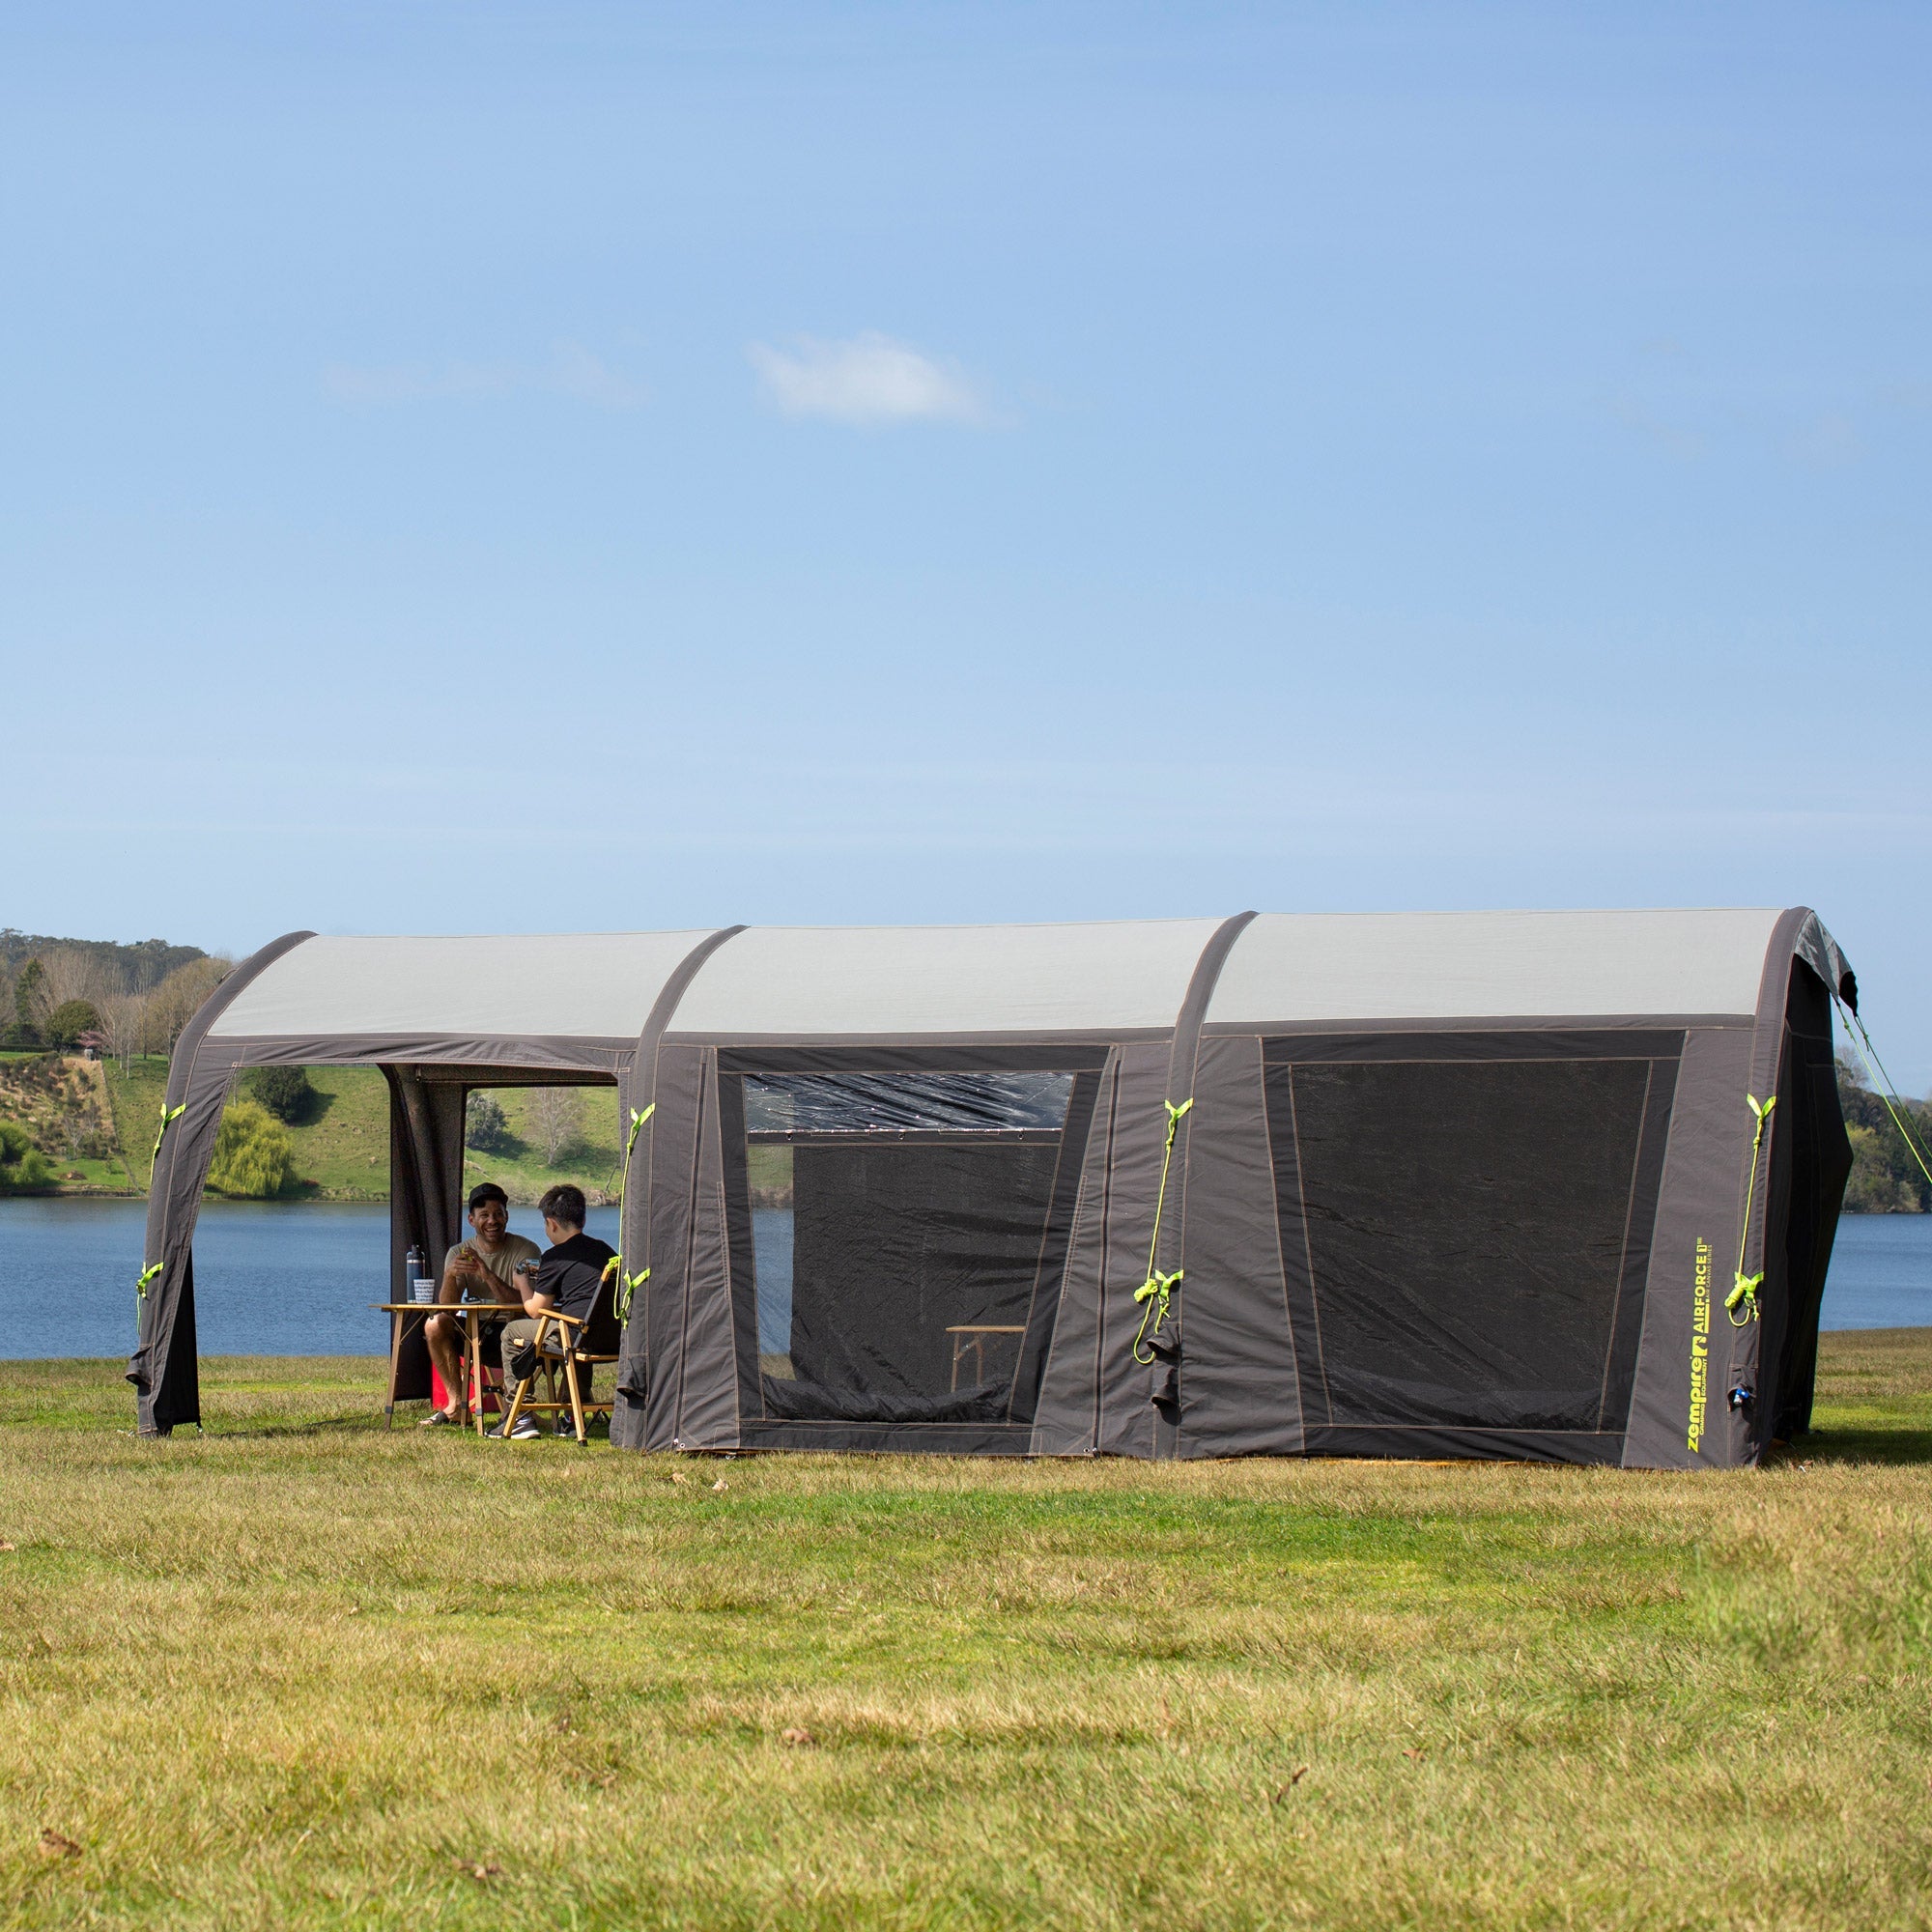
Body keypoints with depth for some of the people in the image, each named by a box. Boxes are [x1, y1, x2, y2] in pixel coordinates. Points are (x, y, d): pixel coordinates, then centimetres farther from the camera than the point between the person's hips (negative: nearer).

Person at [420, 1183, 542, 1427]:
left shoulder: (525, 1250, -9)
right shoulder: (459, 1253, 2)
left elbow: (519, 1304, -21)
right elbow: (447, 1305, -10)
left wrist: (488, 1275, -34)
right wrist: (451, 1275, -31)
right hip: (476, 1332, 4)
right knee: (435, 1325, -20)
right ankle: (456, 1404, -16)